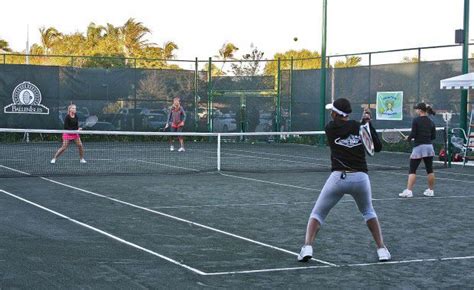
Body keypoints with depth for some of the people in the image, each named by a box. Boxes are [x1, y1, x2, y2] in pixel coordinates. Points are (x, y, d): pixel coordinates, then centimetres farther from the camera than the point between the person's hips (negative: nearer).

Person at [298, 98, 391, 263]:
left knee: (317, 214, 12)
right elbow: (378, 147, 13)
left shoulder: (330, 128, 3)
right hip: (360, 177, 2)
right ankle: (382, 249, 19)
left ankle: (307, 247, -9)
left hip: (338, 177, -2)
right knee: (368, 212, 28)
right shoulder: (360, 127, 6)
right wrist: (368, 124, 14)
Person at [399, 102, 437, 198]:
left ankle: (409, 191, -7)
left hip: (418, 147, -5)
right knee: (430, 170, 12)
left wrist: (408, 138, 6)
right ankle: (431, 190, 17)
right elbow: (433, 136, 8)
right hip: (429, 147, 5)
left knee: (412, 170, -1)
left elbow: (413, 133, -13)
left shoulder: (416, 120, -8)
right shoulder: (431, 122, 7)